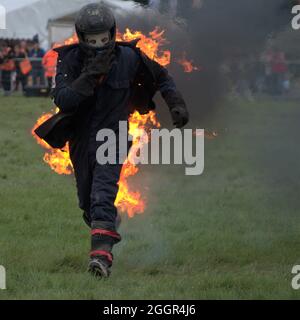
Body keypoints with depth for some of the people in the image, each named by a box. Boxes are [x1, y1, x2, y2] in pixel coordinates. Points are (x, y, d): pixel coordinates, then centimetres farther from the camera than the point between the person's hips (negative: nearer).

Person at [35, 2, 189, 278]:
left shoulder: (128, 57, -11)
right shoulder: (70, 60, -13)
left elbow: (161, 77, 7)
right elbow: (63, 100, -26)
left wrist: (176, 103, -4)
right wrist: (89, 76, -34)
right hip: (80, 138, 3)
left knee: (103, 194, -23)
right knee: (87, 203, 15)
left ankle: (102, 254, -33)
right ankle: (111, 224, 47)